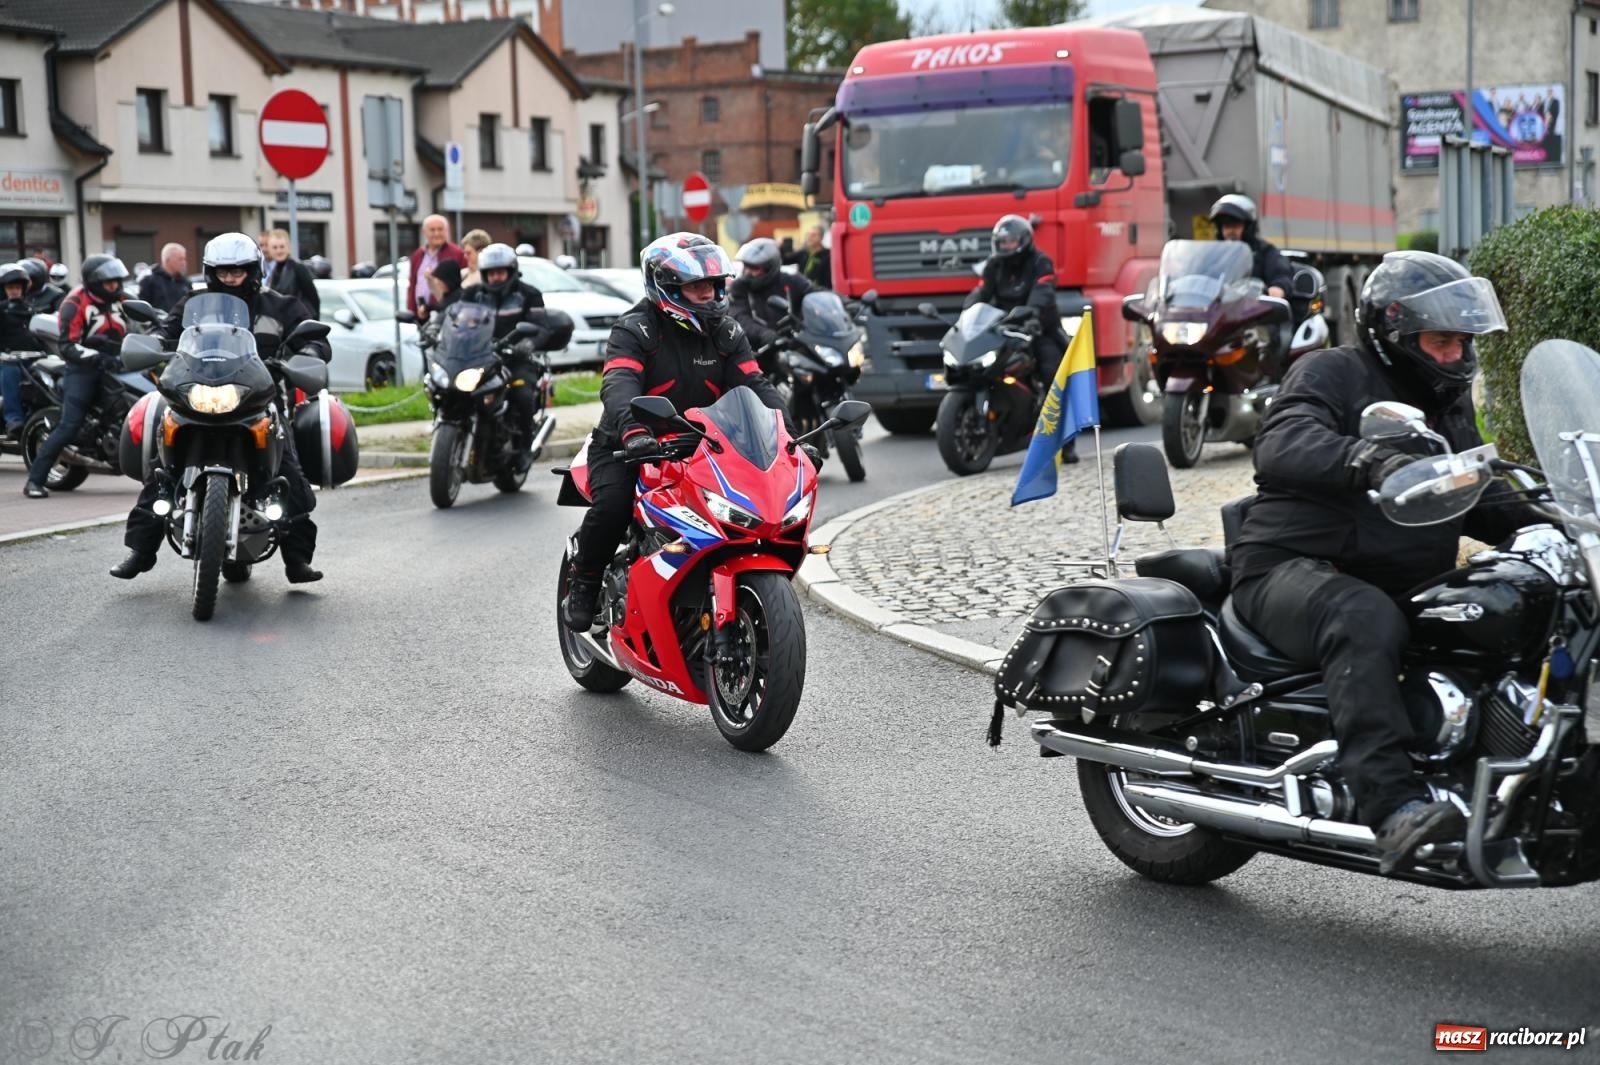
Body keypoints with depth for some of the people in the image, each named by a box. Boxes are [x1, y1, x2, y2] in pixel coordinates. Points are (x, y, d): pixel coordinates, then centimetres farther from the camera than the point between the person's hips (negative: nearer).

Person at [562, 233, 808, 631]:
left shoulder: (727, 333, 7)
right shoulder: (634, 330, -11)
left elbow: (756, 385, -2)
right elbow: (619, 384, -28)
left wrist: (789, 434, -19)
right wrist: (632, 429, -49)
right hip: (627, 447, -4)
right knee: (612, 505, -32)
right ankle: (582, 583, -4)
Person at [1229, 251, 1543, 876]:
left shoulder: (1448, 404, 22)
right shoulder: (1330, 374, -4)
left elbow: (1479, 502, 26)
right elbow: (1283, 444, -26)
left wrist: (1546, 521, 5)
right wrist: (1369, 461, -45)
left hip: (1404, 583, 8)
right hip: (1291, 569, -7)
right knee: (1366, 621, -41)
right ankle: (1394, 805, -51)